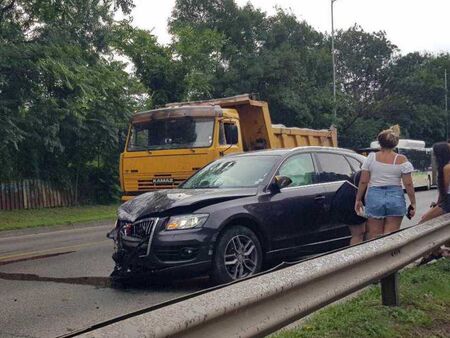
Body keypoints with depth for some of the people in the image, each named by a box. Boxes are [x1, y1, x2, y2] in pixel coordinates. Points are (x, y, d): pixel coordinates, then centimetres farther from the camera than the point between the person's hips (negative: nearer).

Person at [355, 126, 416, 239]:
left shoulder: (371, 157, 0)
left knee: (374, 237, 7)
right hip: (396, 198, 0)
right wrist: (413, 203, 4)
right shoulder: (402, 160, -2)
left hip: (374, 197, 0)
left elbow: (363, 182, 0)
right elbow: (408, 184, -4)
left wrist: (358, 200, 9)